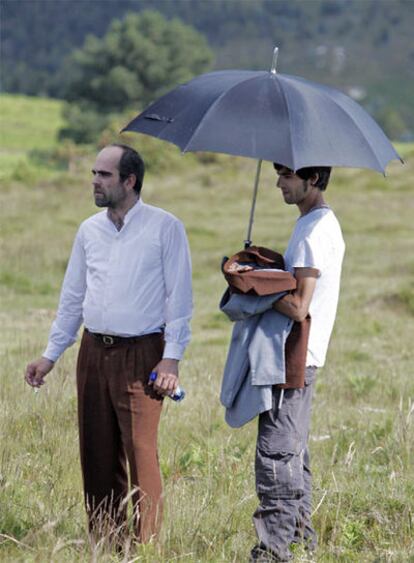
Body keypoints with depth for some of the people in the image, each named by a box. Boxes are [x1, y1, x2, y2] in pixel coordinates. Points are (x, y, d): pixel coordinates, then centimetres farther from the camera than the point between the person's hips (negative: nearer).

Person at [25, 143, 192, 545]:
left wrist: (171, 358, -12)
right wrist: (50, 355, 15)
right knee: (97, 454, 6)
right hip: (94, 351, 5)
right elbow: (72, 297, 19)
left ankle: (147, 545, -3)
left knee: (141, 453, -9)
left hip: (141, 354, -5)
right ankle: (103, 543, 13)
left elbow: (178, 297, -5)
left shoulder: (164, 228, -3)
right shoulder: (89, 230, 13)